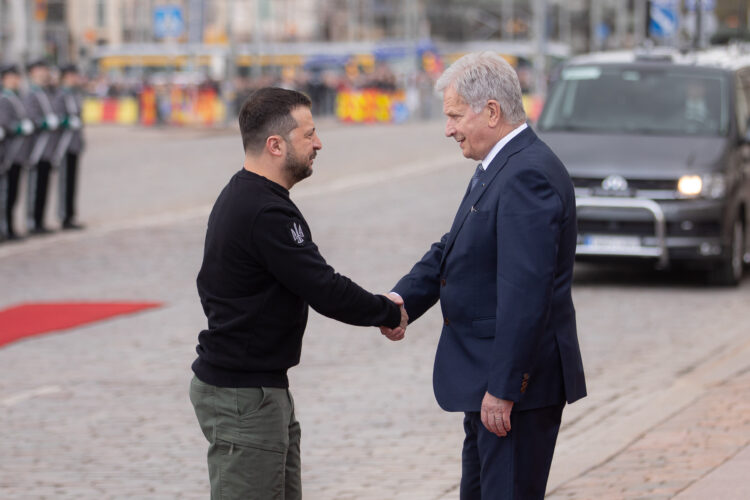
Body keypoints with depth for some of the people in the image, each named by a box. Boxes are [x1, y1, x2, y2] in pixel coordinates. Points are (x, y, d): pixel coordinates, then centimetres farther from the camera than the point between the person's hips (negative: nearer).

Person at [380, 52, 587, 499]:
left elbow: (525, 292, -26)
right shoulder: (500, 168, 13)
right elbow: (453, 248, 17)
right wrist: (403, 299, -1)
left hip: (518, 380, -11)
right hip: (489, 379, 11)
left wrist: (503, 388, -26)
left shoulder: (528, 175, -21)